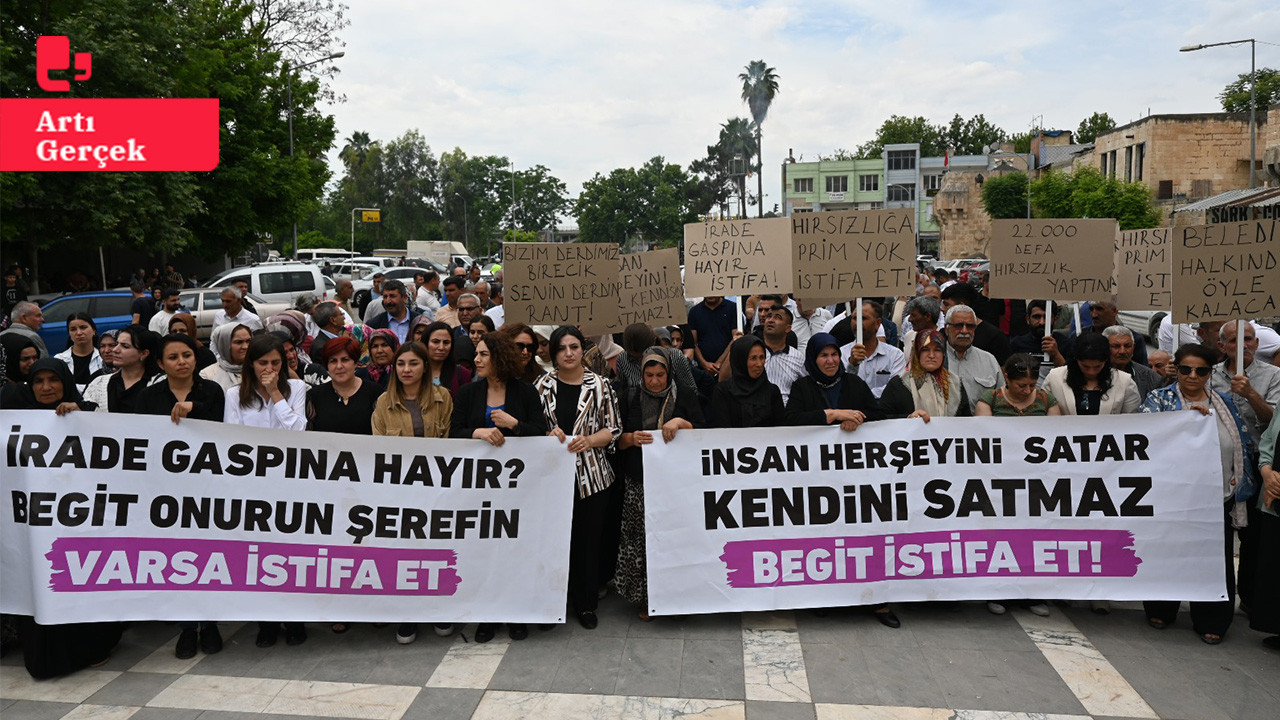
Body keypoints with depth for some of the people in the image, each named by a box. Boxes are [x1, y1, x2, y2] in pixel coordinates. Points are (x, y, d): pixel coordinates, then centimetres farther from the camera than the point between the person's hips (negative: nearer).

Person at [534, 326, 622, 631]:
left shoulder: (599, 385, 1)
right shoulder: (542, 386, 3)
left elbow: (614, 428, 3)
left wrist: (589, 440, -14)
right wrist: (548, 436, -12)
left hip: (593, 477, 0)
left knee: (589, 542, 6)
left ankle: (586, 604, 21)